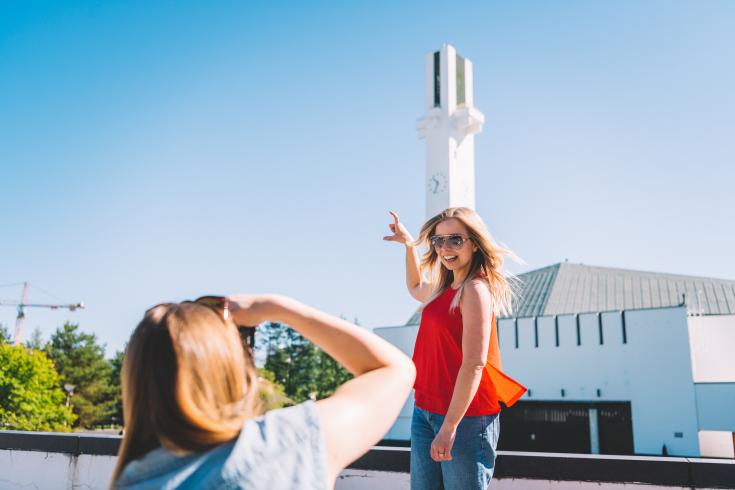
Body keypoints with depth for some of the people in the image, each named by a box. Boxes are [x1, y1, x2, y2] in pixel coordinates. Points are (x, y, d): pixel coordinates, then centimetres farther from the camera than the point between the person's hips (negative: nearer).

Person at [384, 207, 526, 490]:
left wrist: (450, 426, -23)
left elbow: (474, 364, -21)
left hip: (464, 415, -8)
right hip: (425, 411, 8)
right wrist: (410, 244, 26)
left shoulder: (475, 289, -14)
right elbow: (416, 288, 37)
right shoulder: (444, 290, 12)